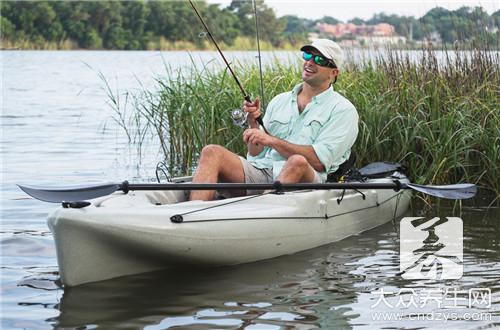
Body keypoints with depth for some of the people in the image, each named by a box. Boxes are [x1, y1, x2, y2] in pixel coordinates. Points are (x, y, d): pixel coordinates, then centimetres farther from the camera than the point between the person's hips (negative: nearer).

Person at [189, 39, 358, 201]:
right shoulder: (280, 101, 23)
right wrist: (253, 124, 1)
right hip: (262, 170, 5)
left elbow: (319, 161, -8)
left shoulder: (343, 110, 7)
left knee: (298, 162, -38)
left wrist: (272, 141, -10)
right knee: (212, 152, -16)